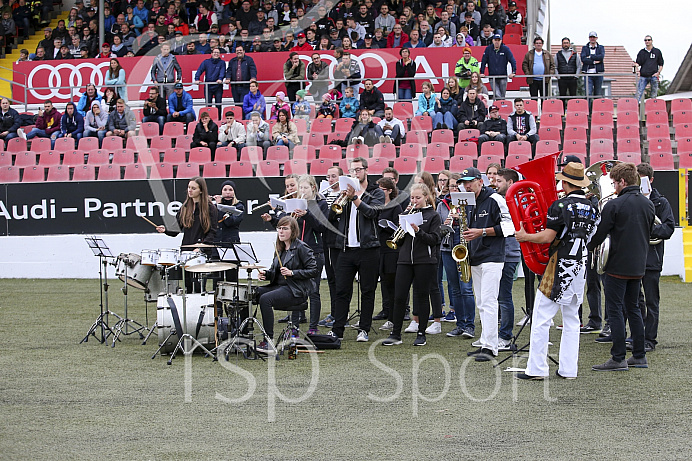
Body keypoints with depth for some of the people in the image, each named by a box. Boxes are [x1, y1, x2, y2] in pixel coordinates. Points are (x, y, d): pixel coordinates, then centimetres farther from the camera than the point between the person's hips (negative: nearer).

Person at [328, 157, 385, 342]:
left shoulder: (376, 193, 5)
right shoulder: (345, 191, 15)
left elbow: (371, 212, -14)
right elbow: (331, 217, 6)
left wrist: (354, 197, -22)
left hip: (368, 249, -3)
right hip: (346, 249, 3)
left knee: (367, 291, 3)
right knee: (342, 291, 2)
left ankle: (364, 330, 10)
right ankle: (337, 330, 7)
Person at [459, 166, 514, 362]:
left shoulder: (495, 199, -7)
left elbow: (508, 226, -11)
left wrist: (481, 232, -17)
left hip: (492, 258, -8)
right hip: (475, 259, 8)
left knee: (488, 302, -14)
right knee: (481, 304, 10)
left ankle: (489, 347, -15)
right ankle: (485, 344, 15)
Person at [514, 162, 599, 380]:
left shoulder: (561, 205, -13)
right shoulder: (592, 208, 9)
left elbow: (548, 237, -15)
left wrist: (525, 236, 0)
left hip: (560, 267, -7)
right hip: (581, 266, 7)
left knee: (541, 318, -1)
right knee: (571, 319, 13)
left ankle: (537, 369, 0)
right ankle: (568, 369, 13)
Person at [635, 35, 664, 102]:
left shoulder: (657, 51, 11)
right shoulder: (641, 52, 13)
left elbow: (661, 64, 12)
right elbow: (638, 63, 13)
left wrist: (658, 72, -3)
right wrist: (636, 64, -10)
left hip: (653, 76, 0)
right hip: (643, 76, 0)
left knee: (654, 95, 1)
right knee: (639, 93, -9)